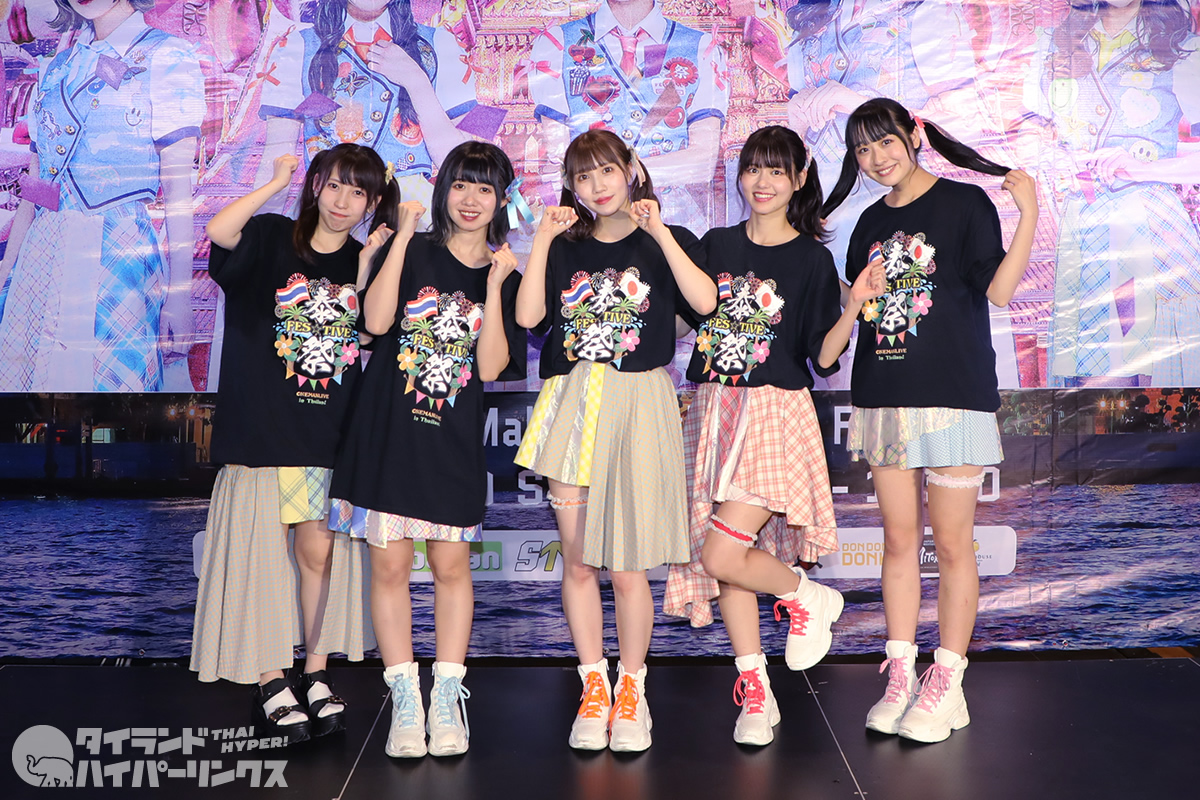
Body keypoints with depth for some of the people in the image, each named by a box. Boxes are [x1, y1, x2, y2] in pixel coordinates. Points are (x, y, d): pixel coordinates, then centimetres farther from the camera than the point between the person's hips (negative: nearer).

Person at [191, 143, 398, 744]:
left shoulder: (367, 262, 10)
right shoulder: (274, 239, 1)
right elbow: (218, 232, -19)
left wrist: (376, 256, -7)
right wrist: (276, 182, -11)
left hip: (329, 433, 2)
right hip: (262, 427, -2)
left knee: (320, 552, 3)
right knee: (262, 553, 2)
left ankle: (316, 676, 19)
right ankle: (270, 685, 14)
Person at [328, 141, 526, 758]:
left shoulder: (505, 276, 6)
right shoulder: (410, 250, 4)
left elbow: (490, 368, -5)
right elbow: (376, 321, -14)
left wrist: (495, 288, -11)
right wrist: (402, 236, -13)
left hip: (454, 440, 1)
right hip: (387, 429, 0)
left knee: (450, 564, 5)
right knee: (389, 565, 2)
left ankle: (447, 698, 18)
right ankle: (405, 702, 15)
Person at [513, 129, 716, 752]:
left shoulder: (663, 243, 8)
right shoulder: (565, 249, 15)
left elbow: (705, 301, -12)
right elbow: (527, 315, -1)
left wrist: (658, 231, -12)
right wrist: (542, 239, -2)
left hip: (638, 407, -3)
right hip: (572, 408, 3)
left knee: (626, 566, -1)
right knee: (577, 560, 5)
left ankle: (631, 687, 19)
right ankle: (592, 685, 21)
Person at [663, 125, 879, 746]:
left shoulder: (811, 259, 1)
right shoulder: (716, 245, 12)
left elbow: (824, 359, -2)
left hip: (776, 414, -4)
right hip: (715, 410, 4)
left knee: (722, 554, -14)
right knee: (721, 560, 4)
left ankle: (811, 598, 16)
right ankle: (754, 691, 19)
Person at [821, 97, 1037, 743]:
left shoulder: (964, 203, -1)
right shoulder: (871, 223, 14)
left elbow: (998, 290, -12)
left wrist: (1029, 214, -18)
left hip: (953, 396, -5)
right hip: (884, 399, 5)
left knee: (951, 543, 1)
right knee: (899, 539, 9)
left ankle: (946, 684, 12)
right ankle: (900, 678, 18)